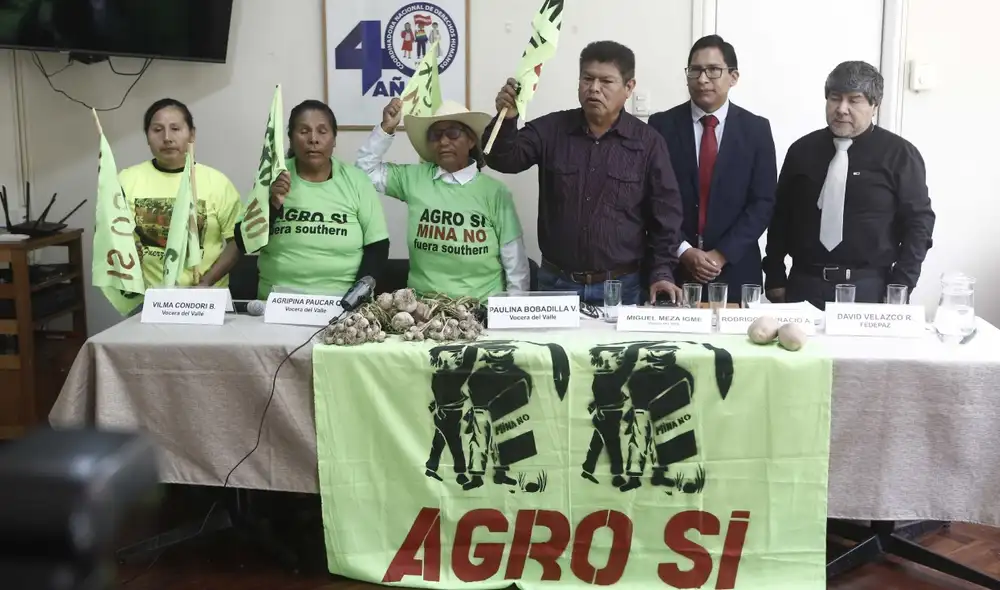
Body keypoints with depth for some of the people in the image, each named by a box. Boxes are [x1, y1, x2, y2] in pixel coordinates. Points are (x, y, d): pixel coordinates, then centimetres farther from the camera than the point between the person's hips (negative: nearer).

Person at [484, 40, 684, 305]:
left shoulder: (648, 142, -3)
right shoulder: (550, 129, 0)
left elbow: (665, 214, -2)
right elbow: (504, 159, -10)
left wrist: (663, 272, -11)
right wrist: (506, 120, -29)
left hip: (620, 286, -1)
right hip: (556, 282, 1)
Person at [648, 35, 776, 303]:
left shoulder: (756, 128, 3)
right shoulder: (662, 125, 1)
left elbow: (763, 202, -1)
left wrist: (722, 254, -10)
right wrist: (683, 251, -11)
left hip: (734, 270, 1)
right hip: (672, 266, 0)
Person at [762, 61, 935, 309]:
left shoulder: (899, 154, -1)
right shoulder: (802, 150, 7)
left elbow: (918, 222, -1)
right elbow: (780, 217, 10)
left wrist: (899, 288, -9)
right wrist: (775, 278, 4)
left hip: (868, 287, -2)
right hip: (803, 284, 2)